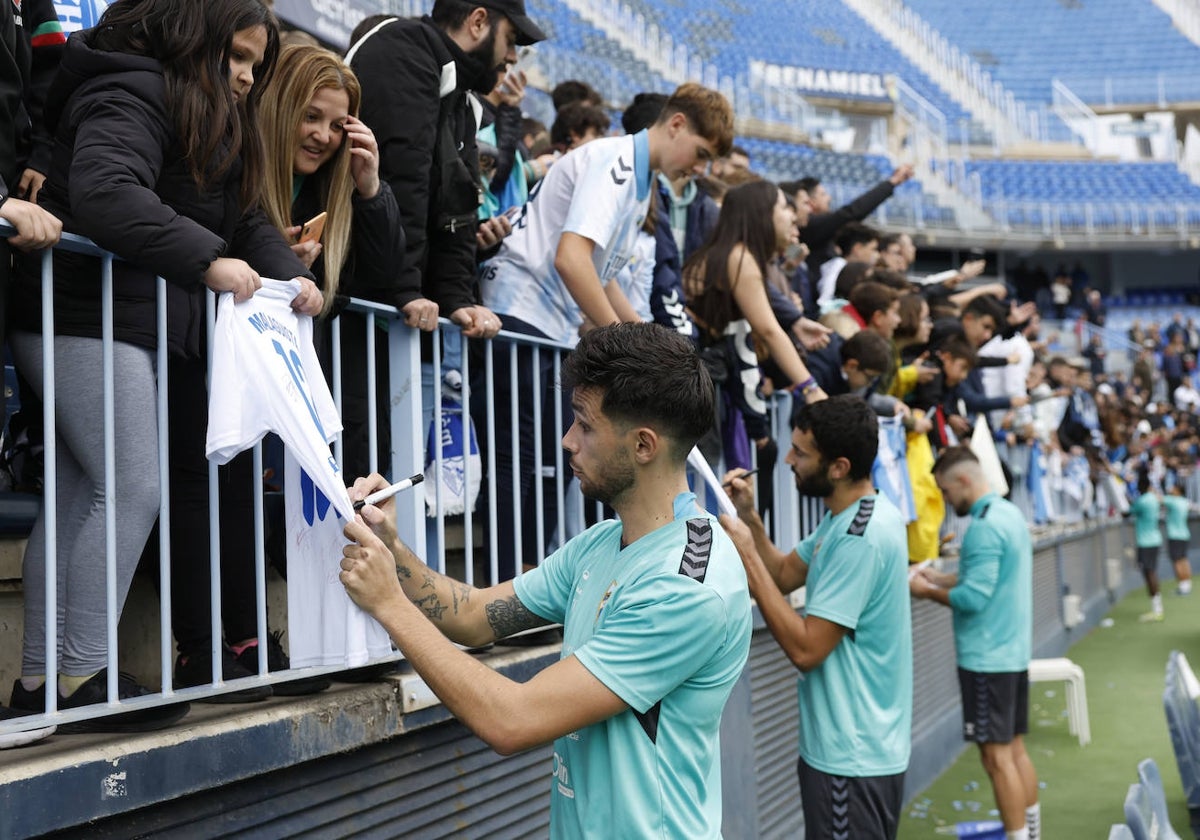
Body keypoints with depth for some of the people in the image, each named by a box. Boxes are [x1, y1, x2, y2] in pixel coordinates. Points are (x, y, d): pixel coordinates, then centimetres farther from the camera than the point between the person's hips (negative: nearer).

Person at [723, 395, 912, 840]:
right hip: (845, 747, 10)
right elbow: (785, 574, 16)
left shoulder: (861, 540, -23)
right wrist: (749, 519, -1)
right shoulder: (845, 518, 9)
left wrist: (746, 554, -21)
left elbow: (805, 648, -24)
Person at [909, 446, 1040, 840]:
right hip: (1014, 651, 10)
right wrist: (939, 577, 9)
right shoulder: (1010, 513, 10)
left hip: (988, 658, -10)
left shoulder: (984, 528, -20)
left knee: (997, 756, -4)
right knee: (1015, 749, 15)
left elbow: (974, 598, -24)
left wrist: (929, 592, -9)